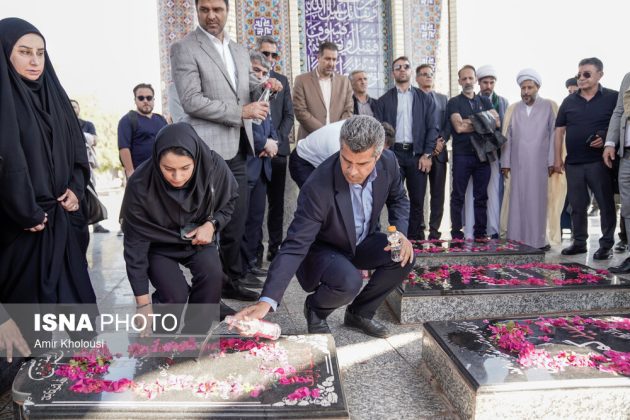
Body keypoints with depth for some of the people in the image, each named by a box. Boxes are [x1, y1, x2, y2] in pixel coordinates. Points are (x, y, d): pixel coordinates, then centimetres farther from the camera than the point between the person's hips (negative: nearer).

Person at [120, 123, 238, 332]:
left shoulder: (214, 167, -26)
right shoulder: (140, 184, -30)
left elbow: (229, 202, -1)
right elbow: (135, 244, -21)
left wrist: (212, 224, -21)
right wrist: (143, 303, -21)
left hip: (198, 237, 2)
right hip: (158, 244, -1)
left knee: (212, 275, -27)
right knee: (175, 295, -23)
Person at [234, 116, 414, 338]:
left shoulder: (388, 163, -19)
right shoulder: (318, 188, -35)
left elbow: (398, 199, 3)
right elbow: (294, 246, -35)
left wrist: (400, 234, -16)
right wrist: (266, 301, -43)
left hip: (362, 243, 6)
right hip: (322, 249, -5)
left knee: (405, 257, -18)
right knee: (349, 282, -34)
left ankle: (359, 312, 6)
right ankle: (315, 308, 3)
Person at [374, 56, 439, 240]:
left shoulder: (425, 99, 11)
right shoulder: (384, 100, 11)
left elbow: (433, 127, 6)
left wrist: (427, 154, -4)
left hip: (417, 154, 1)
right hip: (393, 154, 0)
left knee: (417, 201, 2)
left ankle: (416, 238, 10)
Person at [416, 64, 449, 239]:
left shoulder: (443, 99, 17)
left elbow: (448, 125, 11)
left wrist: (441, 141, -6)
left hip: (439, 151, 3)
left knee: (438, 193, 3)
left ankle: (434, 229, 8)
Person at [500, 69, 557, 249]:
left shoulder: (549, 106, 6)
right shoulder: (513, 109, 12)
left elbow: (554, 134, 1)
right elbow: (507, 137, 9)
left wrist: (552, 161, -6)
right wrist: (505, 163, 4)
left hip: (540, 163, -2)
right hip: (517, 164, 2)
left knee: (538, 201, 0)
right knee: (518, 201, 2)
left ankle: (538, 240, 7)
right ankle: (517, 239, 7)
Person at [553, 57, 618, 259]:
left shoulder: (613, 98, 0)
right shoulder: (569, 101, 10)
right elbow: (560, 130, 12)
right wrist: (558, 157, 7)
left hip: (599, 161, -3)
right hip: (573, 163, 3)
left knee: (606, 204, 1)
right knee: (577, 205, 9)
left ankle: (607, 244, 11)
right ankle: (579, 242, 19)